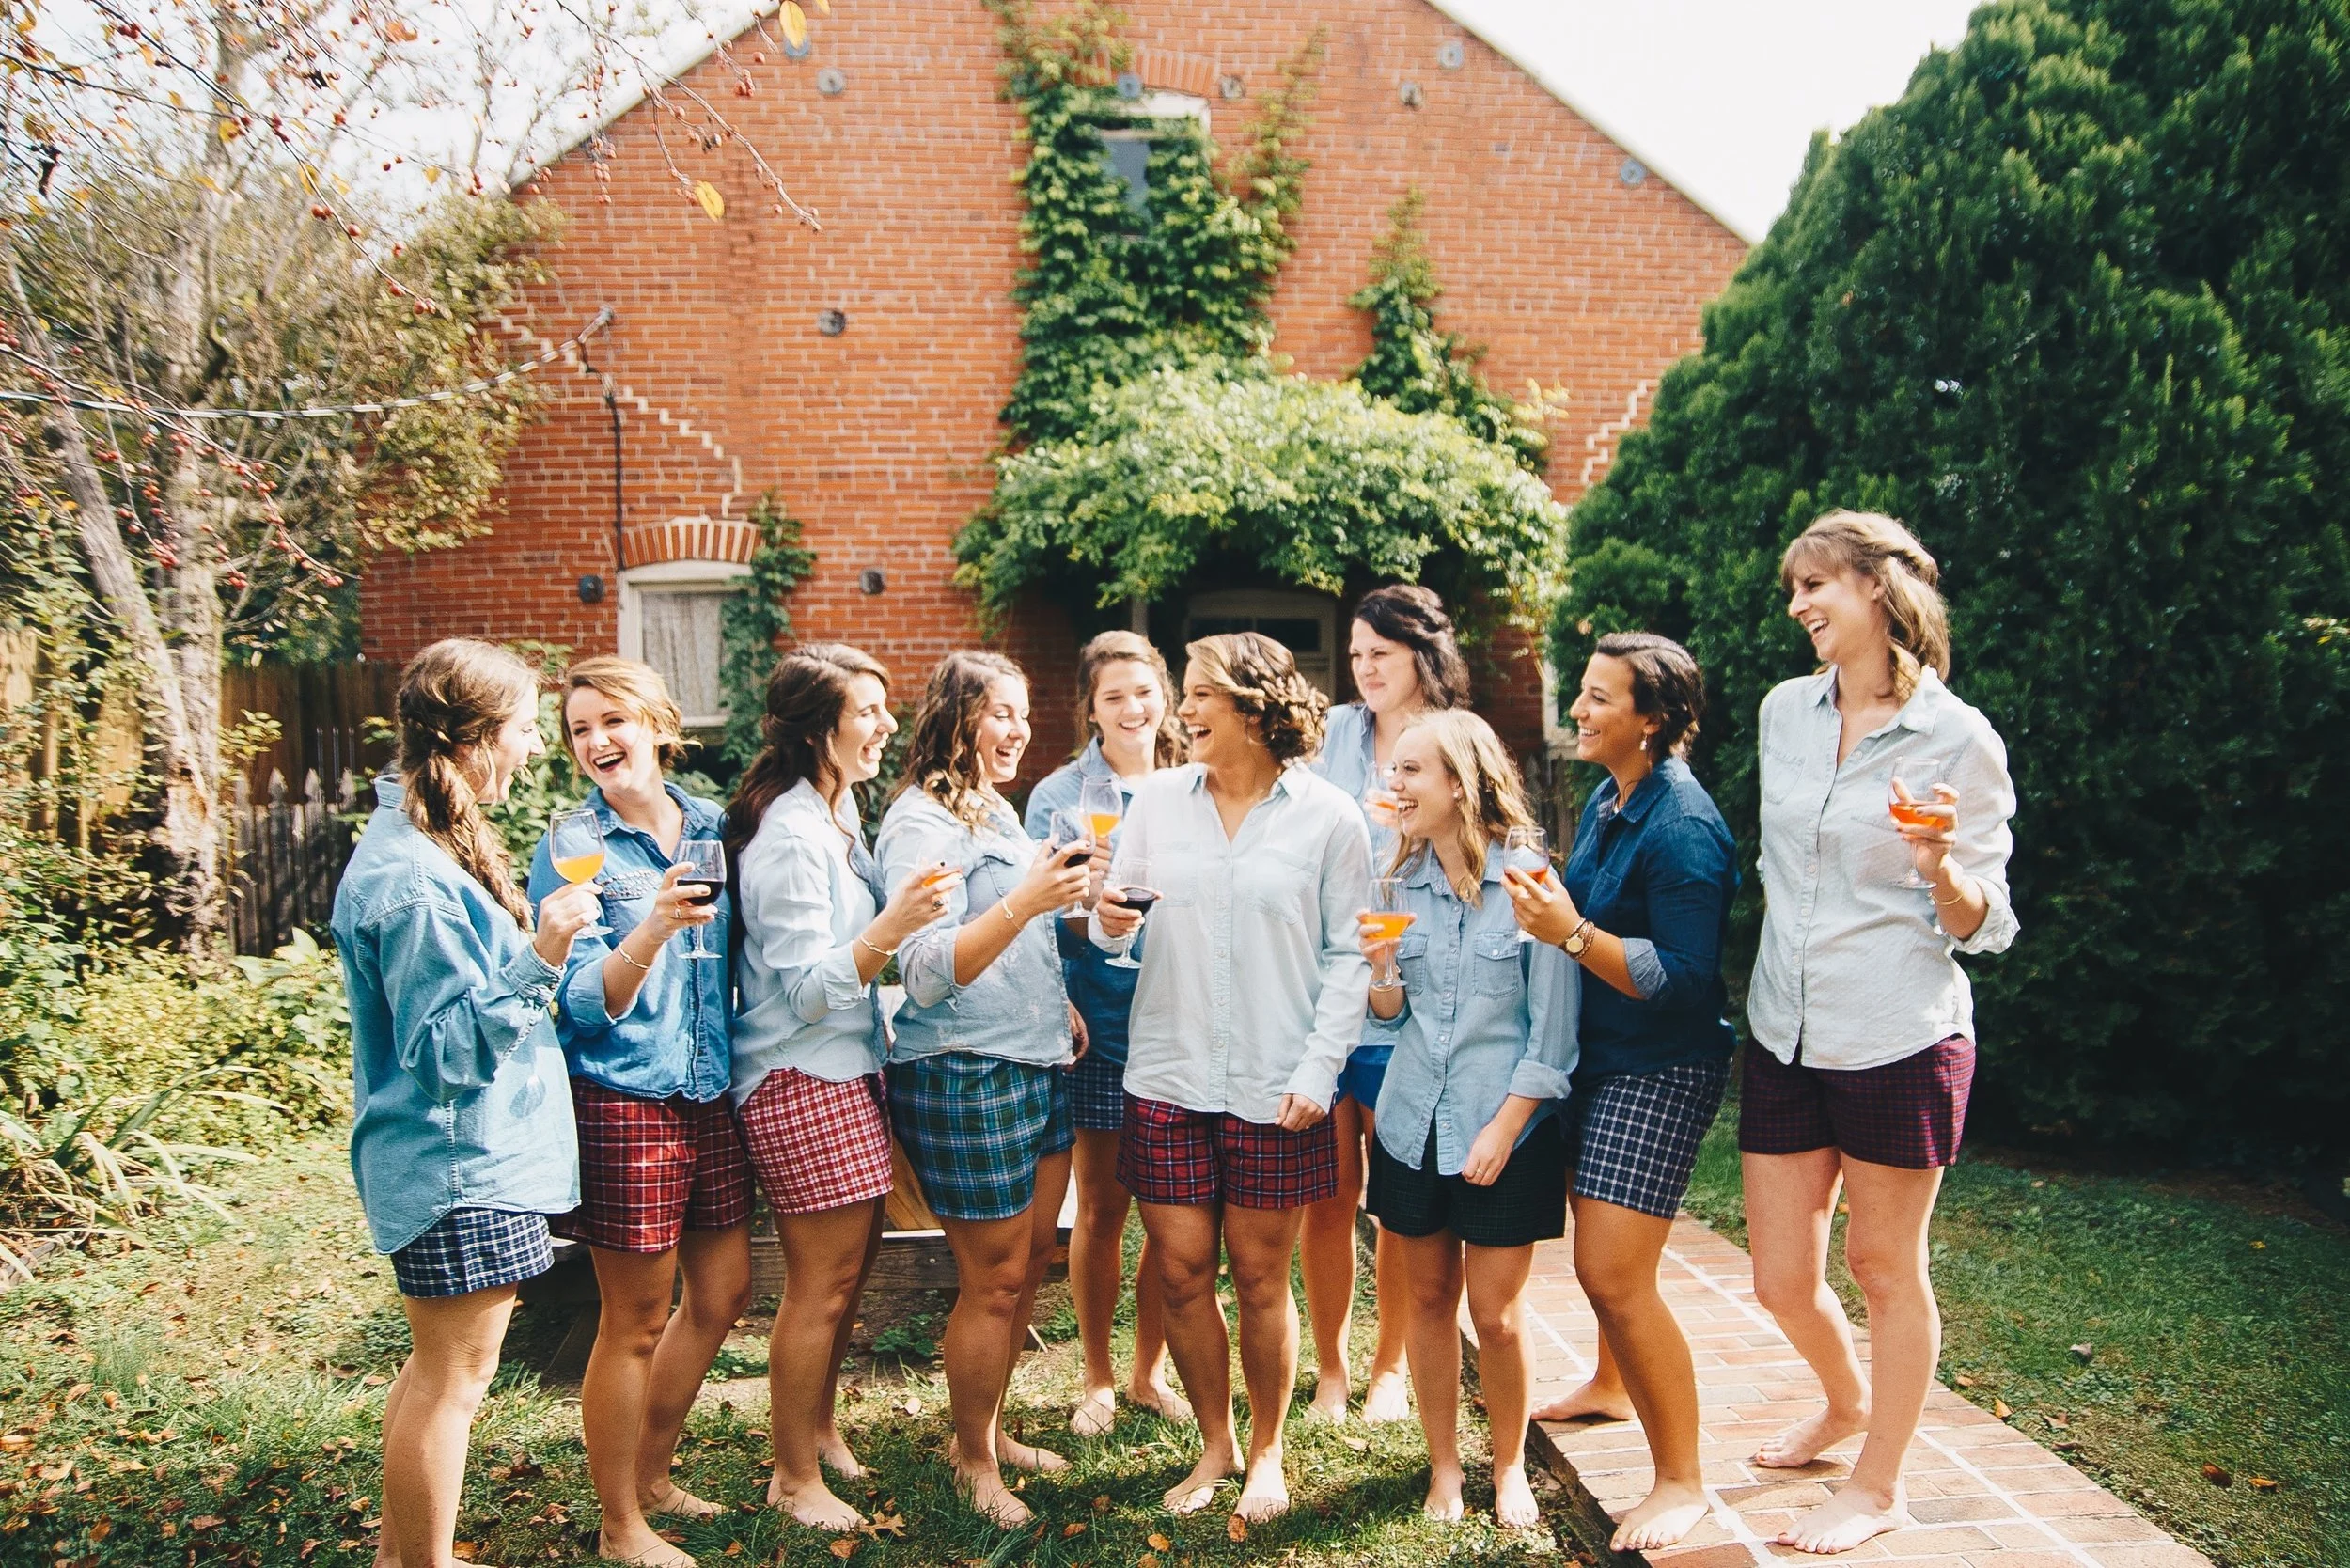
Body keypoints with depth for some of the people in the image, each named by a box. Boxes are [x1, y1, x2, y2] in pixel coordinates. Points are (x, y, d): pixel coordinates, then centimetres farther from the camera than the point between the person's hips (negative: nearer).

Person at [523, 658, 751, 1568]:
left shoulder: (714, 831, 5)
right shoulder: (572, 855, -9)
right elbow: (582, 1003, -16)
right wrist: (654, 929, -32)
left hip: (709, 1098, 6)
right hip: (622, 1104, -6)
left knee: (724, 1291, 15)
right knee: (634, 1321, 3)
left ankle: (651, 1476, 35)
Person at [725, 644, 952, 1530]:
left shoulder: (836, 810, 8)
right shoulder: (791, 839, -23)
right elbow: (808, 992, -25)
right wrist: (891, 928, -36)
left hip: (845, 1068, 10)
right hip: (802, 1082, -10)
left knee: (854, 1253, 19)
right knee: (821, 1281, 2)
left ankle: (819, 1428, 37)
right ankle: (794, 1479, 19)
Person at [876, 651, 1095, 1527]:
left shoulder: (997, 812, 14)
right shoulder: (923, 823, -14)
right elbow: (926, 972, -23)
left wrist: (1063, 1005, 20)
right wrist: (1026, 900, -31)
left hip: (1038, 1067, 9)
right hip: (963, 1081, -9)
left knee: (1030, 1262, 15)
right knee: (993, 1278, 2)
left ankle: (991, 1430, 32)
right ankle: (973, 1463, 21)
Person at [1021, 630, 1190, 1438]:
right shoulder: (1058, 795, -1)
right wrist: (1060, 1005, -18)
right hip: (1102, 1028, -2)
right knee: (1102, 1209, 8)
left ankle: (1149, 1369, 27)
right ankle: (1097, 1377, 26)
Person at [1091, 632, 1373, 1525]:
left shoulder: (1328, 816, -3)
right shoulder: (1158, 799, 4)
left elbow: (1348, 956, -2)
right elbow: (1117, 922, 9)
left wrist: (1318, 1072, -9)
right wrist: (1110, 925, -15)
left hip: (1274, 1086, -2)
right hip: (1168, 1076, 3)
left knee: (1259, 1276, 8)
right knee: (1180, 1272, 7)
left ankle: (1266, 1452, 29)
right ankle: (1214, 1445, 28)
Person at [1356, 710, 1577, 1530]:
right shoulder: (1405, 882, 3)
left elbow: (1554, 1028, -9)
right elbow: (1390, 1017, 9)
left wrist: (1504, 1128, -12)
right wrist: (1381, 967, -12)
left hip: (1504, 1129, -4)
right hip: (1412, 1122, 4)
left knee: (1495, 1311, 4)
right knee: (1428, 1296, 12)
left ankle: (1510, 1468, 26)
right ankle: (1443, 1465, 28)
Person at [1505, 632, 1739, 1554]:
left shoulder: (1680, 827, -21)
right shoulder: (1608, 798, 6)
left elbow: (1681, 978, -25)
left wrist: (1572, 932, -31)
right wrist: (1547, 903, 0)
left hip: (1660, 1071, -9)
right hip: (1601, 1060, 9)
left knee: (1615, 1276, -10)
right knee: (1600, 1258, 23)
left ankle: (1681, 1480, 5)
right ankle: (1612, 1387, 47)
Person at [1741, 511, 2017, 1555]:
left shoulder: (1960, 741, -8)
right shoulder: (1785, 711, 6)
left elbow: (1983, 925, -7)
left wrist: (1939, 867, -25)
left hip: (1901, 1037, -5)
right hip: (1785, 1036, 5)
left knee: (1883, 1265, 10)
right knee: (1781, 1280, 12)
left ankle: (1878, 1485, 29)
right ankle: (1847, 1400, 43)